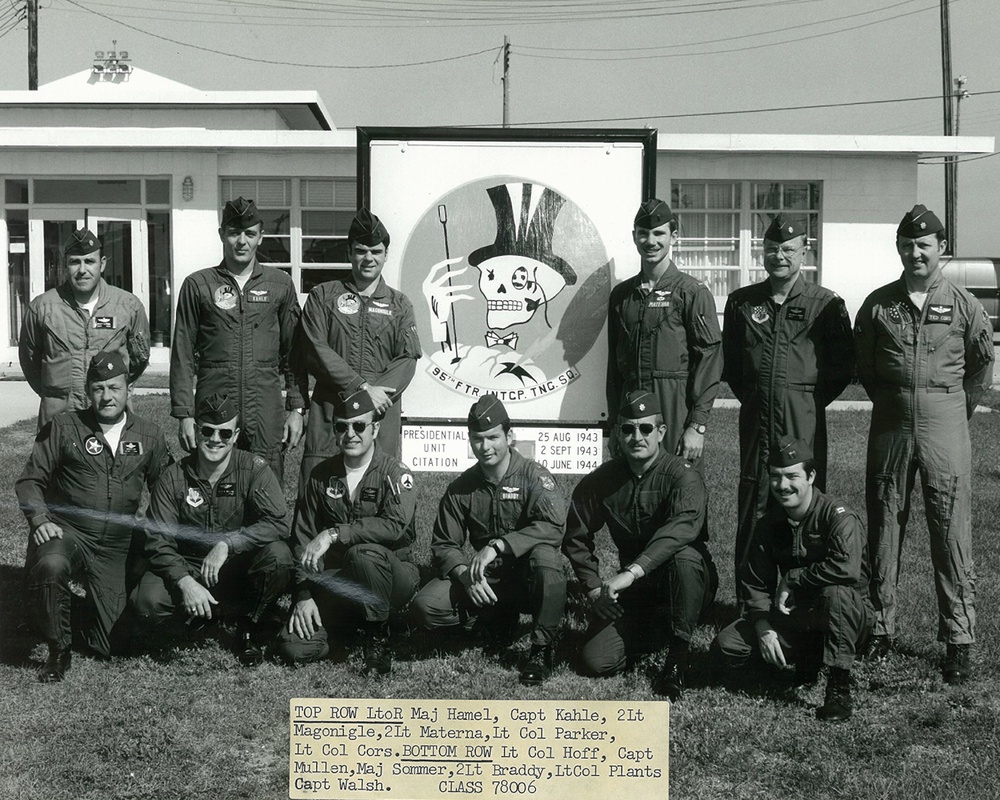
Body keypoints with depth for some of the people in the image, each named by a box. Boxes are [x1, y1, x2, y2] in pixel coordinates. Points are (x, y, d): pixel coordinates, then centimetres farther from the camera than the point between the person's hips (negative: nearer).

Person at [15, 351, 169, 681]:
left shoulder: (149, 436, 6)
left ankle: (92, 602, 36)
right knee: (50, 566, -40)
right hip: (66, 531, -2)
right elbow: (29, 480, 1)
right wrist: (40, 520, -16)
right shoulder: (64, 427, -1)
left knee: (110, 647, -2)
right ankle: (58, 650, -13)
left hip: (115, 546, 2)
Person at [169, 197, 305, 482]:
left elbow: (293, 352, 11)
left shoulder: (280, 284, 9)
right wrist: (184, 414, -2)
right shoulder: (197, 285, 6)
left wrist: (296, 408, 3)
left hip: (267, 410, 1)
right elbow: (183, 356, 5)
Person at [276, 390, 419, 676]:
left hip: (391, 574, -3)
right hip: (335, 581, 4)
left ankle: (378, 636, -14)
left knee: (362, 553, -37)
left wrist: (334, 534, -28)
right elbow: (303, 539, 5)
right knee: (295, 647, -18)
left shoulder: (394, 473, -6)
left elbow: (395, 525, -25)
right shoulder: (322, 476, 8)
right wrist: (303, 595, -6)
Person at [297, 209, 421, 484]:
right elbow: (316, 350, -2)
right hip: (328, 412, -1)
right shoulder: (323, 296, 10)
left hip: (380, 413, 1)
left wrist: (376, 393, -14)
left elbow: (408, 358, 4)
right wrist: (362, 388, -11)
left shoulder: (399, 304, 15)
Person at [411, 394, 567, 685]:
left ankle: (541, 649, -20)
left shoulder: (533, 475, -10)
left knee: (544, 555, -38)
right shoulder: (460, 489, 3)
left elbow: (554, 526, -27)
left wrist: (497, 546, -33)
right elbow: (444, 544, 2)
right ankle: (499, 621, 4)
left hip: (527, 576, -3)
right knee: (425, 606, -19)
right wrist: (465, 574, -20)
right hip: (486, 581, 4)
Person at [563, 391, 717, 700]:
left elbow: (683, 527, -36)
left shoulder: (682, 475, -16)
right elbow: (576, 537, 10)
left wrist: (631, 572, -46)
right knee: (596, 661, -14)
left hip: (686, 587, -4)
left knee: (684, 555, -38)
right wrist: (593, 588, -3)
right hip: (634, 592, 4)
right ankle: (652, 629, 18)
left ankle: (678, 657, -22)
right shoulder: (601, 481, 0)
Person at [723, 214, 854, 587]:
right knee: (753, 501, 2)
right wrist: (748, 395, 11)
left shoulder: (825, 303, 3)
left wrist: (813, 399, 2)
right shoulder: (742, 301, 10)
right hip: (755, 415, 2)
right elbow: (729, 360, 19)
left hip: (804, 416, -2)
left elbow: (844, 364, 6)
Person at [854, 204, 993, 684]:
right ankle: (881, 627, 17)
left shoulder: (963, 305, 2)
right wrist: (891, 402, 12)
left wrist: (956, 410, 11)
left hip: (945, 427, -2)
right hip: (890, 426, 2)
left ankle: (959, 639, 4)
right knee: (883, 529, 7)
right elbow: (862, 364, 13)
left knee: (952, 533, -2)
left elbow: (983, 364, 11)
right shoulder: (878, 304, 5)